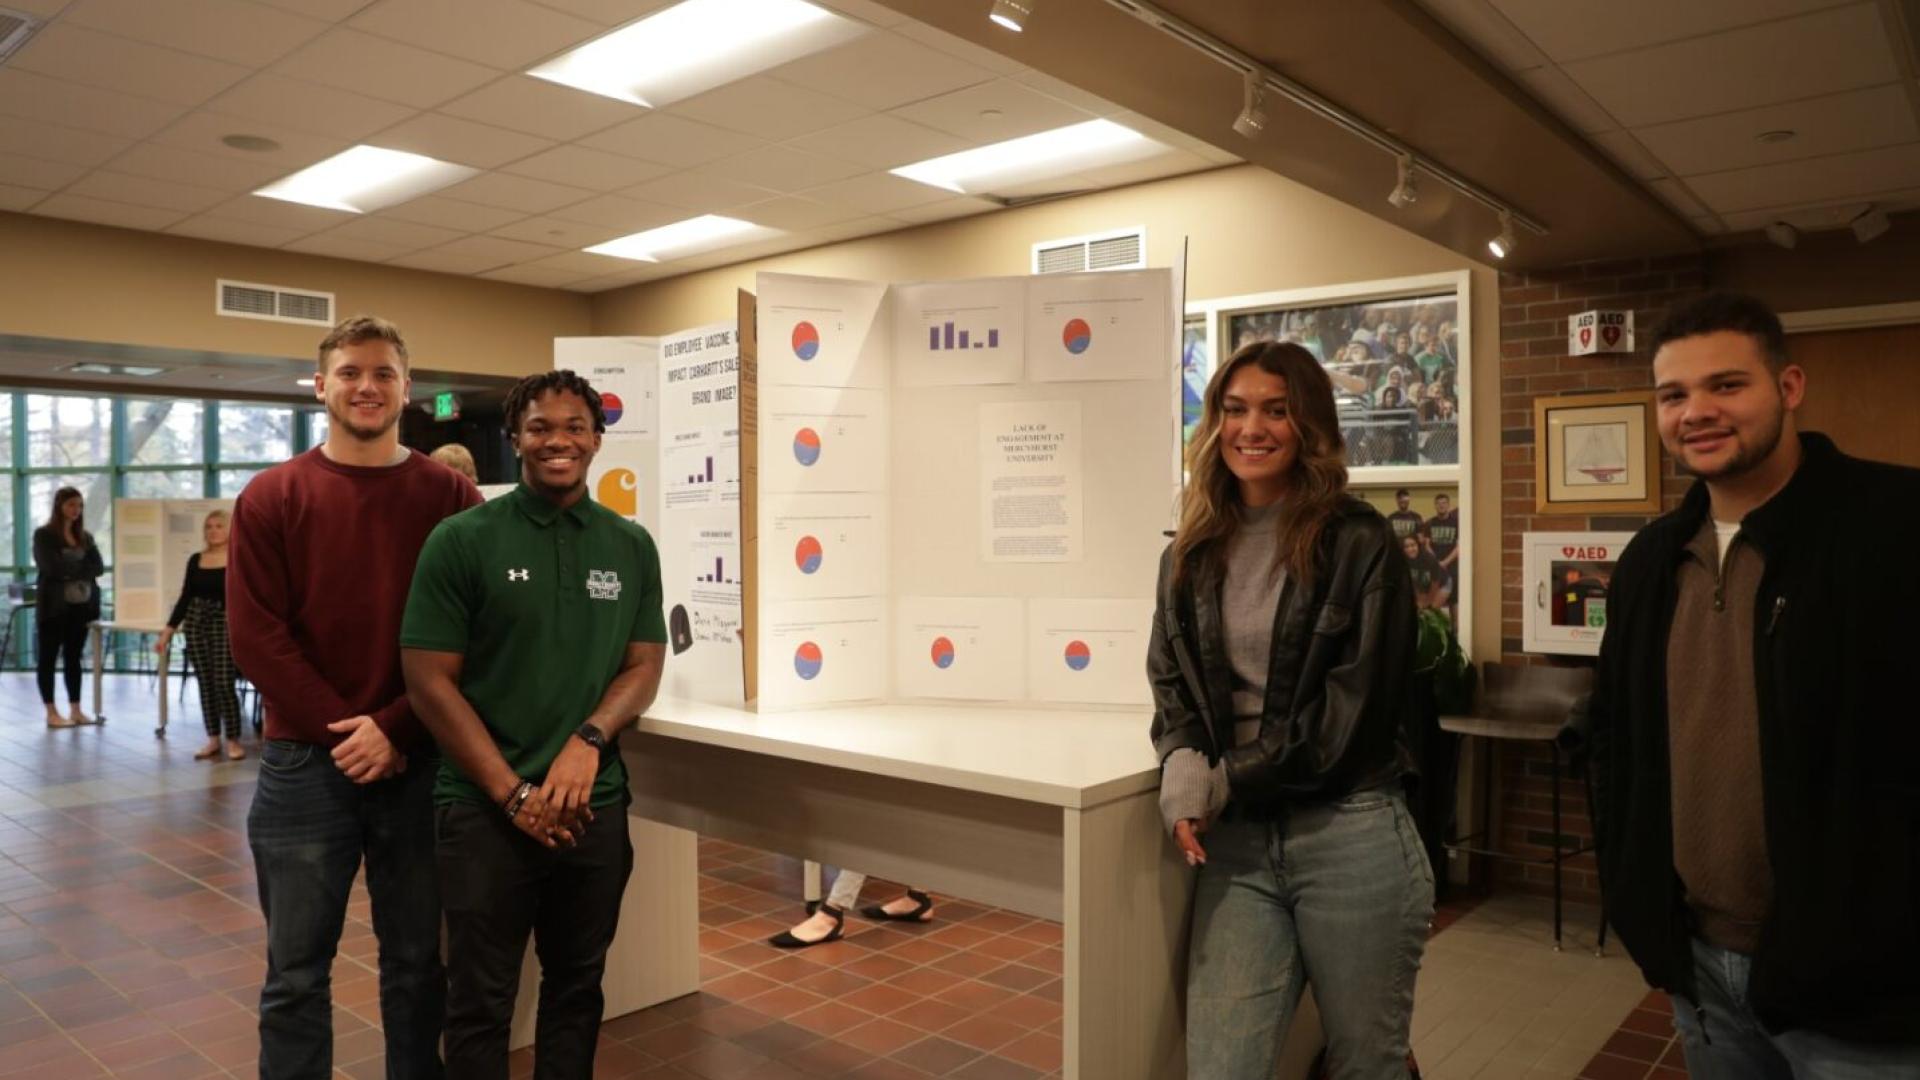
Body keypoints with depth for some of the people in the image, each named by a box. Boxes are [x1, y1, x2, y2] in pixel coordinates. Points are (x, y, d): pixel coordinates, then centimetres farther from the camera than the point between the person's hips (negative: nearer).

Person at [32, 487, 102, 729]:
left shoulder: (85, 537, 12)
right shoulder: (44, 535, -3)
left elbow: (98, 567, 0)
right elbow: (51, 567, -16)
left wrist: (68, 568, -12)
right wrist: (81, 566, -6)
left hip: (81, 605, 5)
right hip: (54, 606, -5)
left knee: (74, 657, 10)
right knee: (48, 658, 2)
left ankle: (75, 710, 14)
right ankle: (52, 713, 6)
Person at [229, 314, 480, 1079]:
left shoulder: (449, 496, 1)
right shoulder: (271, 497, 1)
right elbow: (255, 632, -4)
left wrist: (396, 729, -12)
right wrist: (342, 728, -11)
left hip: (420, 763, 0)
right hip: (306, 763, 0)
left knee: (417, 963, 13)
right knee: (296, 974, 10)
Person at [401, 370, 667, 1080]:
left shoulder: (632, 546, 5)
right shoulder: (462, 540, -4)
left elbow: (645, 666, 6)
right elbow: (429, 681, -6)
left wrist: (589, 739, -13)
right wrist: (513, 793, -11)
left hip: (595, 805, 3)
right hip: (485, 807, -2)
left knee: (577, 985, 15)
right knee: (481, 999, 9)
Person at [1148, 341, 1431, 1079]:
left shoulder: (1358, 542, -5)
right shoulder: (1192, 552, 9)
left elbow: (1358, 706, -10)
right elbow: (1172, 684, 12)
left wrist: (1229, 783, -12)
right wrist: (1184, 769, -10)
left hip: (1351, 835, -3)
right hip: (1237, 840, 3)